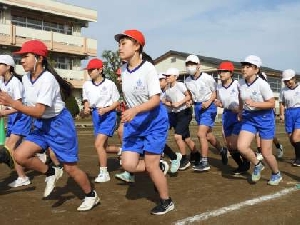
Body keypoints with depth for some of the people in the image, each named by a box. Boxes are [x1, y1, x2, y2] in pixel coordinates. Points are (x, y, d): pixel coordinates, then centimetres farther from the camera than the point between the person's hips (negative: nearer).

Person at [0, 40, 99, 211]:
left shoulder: (47, 79, -25)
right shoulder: (26, 78, 0)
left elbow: (39, 111, -30)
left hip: (60, 124, -8)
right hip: (42, 125, 8)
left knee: (70, 167, 1)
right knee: (20, 155, -8)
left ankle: (92, 195, 25)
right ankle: (51, 173, 16)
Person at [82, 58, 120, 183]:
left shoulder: (110, 84, -10)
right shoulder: (86, 85, 3)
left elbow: (116, 102, -4)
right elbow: (87, 100, 13)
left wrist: (106, 109, -19)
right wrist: (86, 108, -8)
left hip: (108, 115, -6)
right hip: (95, 115, 6)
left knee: (99, 144, -15)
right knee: (102, 145, 13)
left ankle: (104, 173, -5)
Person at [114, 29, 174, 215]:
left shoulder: (148, 68, -18)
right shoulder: (123, 70, 3)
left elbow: (155, 99, -23)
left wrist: (135, 110, -37)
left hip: (154, 121, -6)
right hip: (133, 122, 7)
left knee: (151, 165, -2)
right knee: (128, 165, -2)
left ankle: (166, 202, 21)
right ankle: (158, 169, 27)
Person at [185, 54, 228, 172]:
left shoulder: (207, 78, -14)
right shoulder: (187, 81, 2)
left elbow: (215, 91, -6)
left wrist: (209, 102, -19)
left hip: (208, 107, -7)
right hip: (197, 107, 7)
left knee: (201, 134, -14)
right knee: (208, 135, 16)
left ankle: (204, 162, -5)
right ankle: (222, 150, 41)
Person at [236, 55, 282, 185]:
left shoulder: (262, 84, -21)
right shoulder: (241, 84, -3)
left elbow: (272, 103, -17)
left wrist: (254, 104, -27)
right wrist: (241, 111, 19)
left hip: (264, 117, -5)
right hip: (248, 117, 5)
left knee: (266, 153, 2)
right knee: (241, 146, -14)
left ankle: (276, 174, 33)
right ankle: (257, 165, 16)